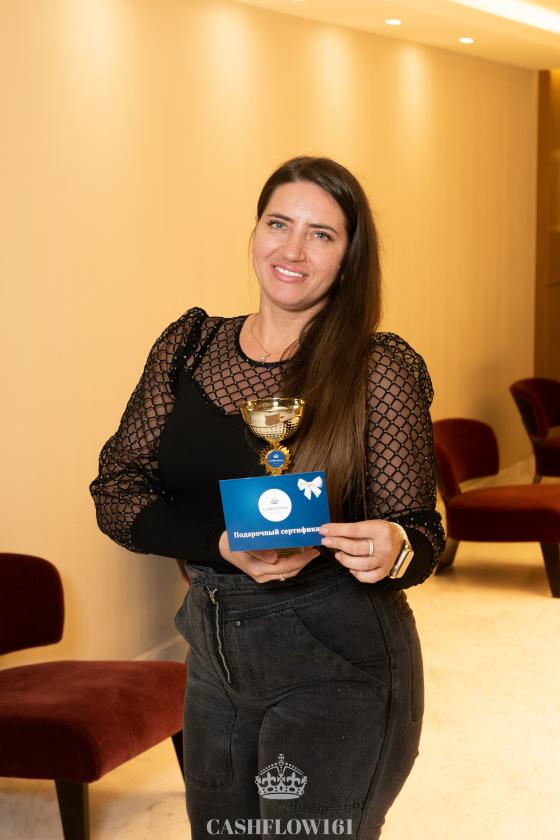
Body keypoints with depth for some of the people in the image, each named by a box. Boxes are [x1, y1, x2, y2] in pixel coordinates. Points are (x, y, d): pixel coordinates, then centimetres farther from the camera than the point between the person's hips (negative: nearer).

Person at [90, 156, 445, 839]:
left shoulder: (381, 370, -11)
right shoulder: (188, 346, 0)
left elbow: (420, 535, -7)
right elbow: (116, 494, -2)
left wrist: (392, 550, -31)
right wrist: (226, 544, -19)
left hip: (335, 663, -4)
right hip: (215, 654, 5)